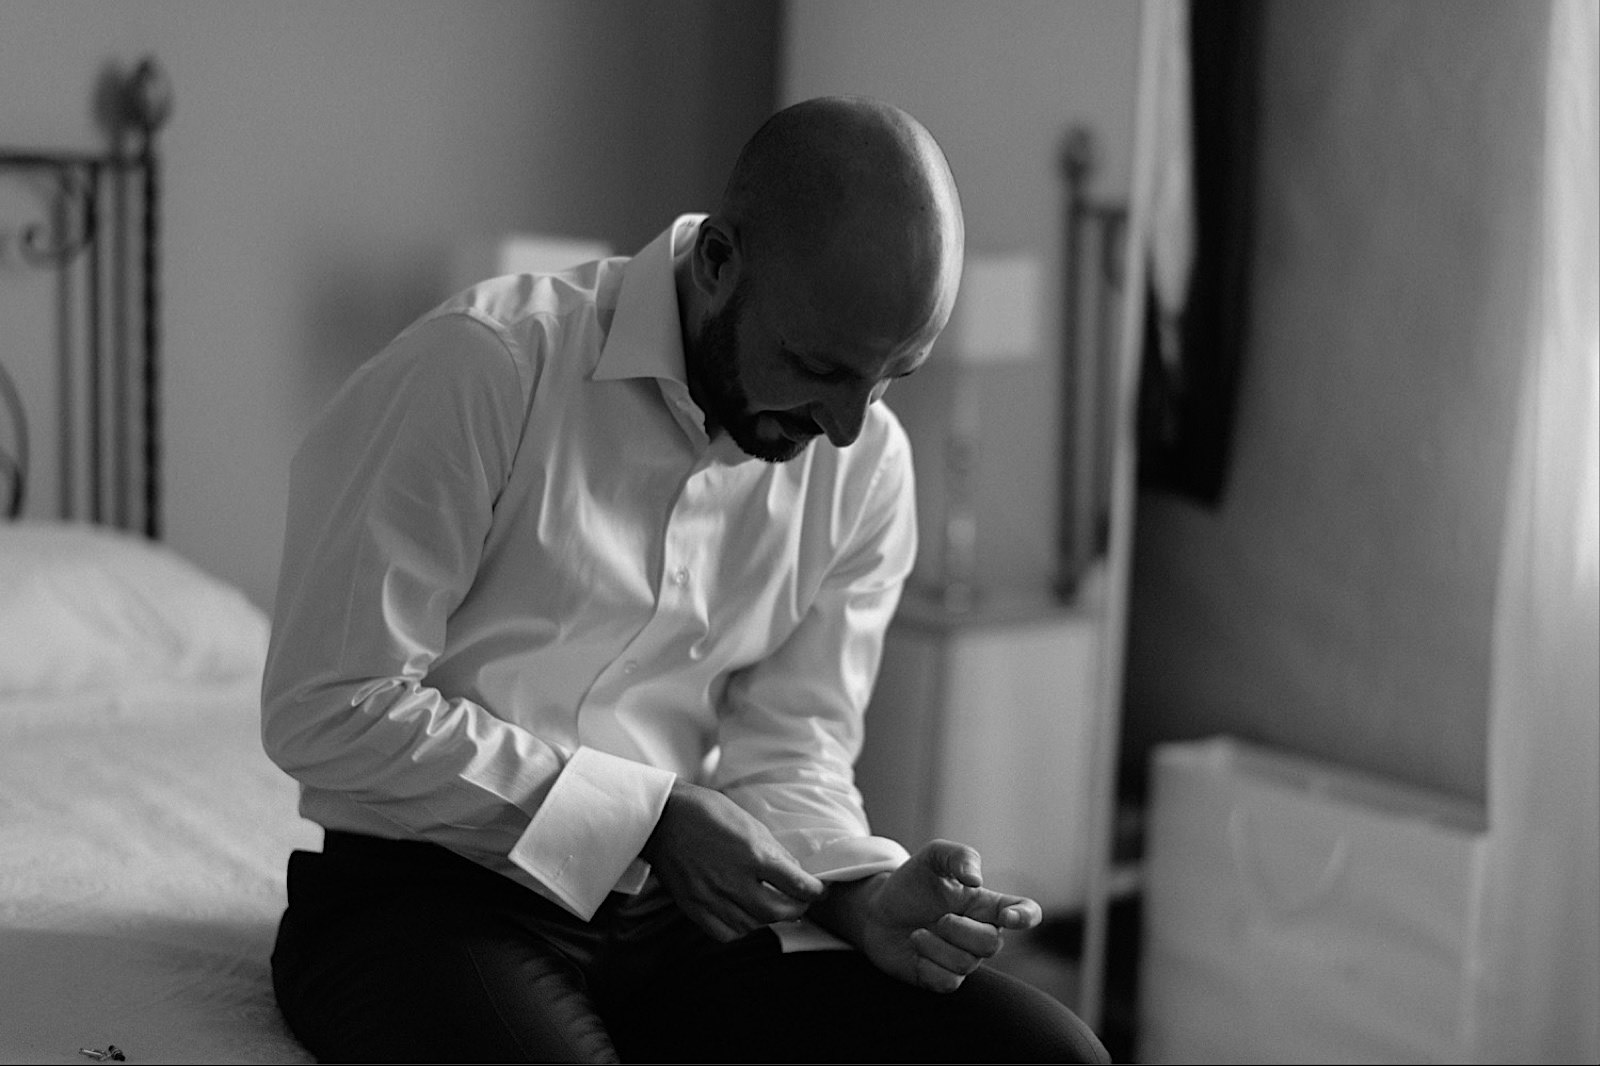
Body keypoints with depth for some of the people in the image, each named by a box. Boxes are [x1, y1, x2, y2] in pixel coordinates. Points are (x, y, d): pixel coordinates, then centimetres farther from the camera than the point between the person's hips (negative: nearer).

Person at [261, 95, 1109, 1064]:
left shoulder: (864, 466, 3)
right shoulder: (482, 368, -15)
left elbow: (788, 756, 6)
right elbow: (329, 711, -15)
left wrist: (865, 894, -16)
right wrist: (645, 812, -17)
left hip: (683, 910, 5)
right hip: (429, 898, -4)